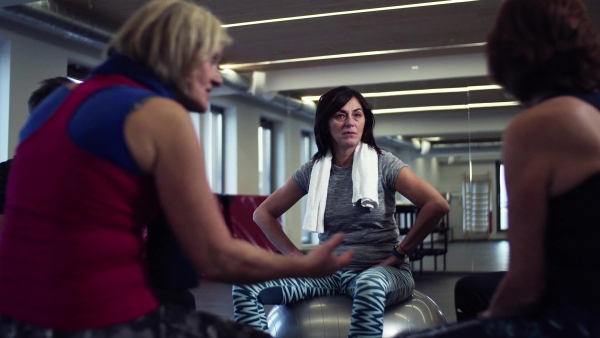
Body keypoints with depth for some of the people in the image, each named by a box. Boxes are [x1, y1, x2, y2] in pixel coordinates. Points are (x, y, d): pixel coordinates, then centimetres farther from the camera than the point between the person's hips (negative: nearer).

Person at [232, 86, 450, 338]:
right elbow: (263, 213, 12)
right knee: (246, 286, -19)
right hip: (329, 272, 3)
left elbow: (438, 204, -14)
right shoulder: (312, 170, 5)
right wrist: (295, 255, 1)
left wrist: (399, 253, -12)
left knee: (369, 286, -42)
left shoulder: (383, 163, -4)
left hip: (379, 271, -3)